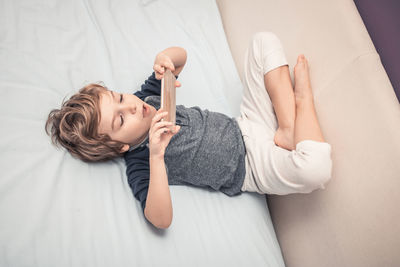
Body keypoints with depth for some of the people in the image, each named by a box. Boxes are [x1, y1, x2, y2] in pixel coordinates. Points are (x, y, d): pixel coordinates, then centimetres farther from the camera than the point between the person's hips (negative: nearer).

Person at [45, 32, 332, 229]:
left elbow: (182, 55, 5)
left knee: (264, 41, 3)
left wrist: (165, 57, -20)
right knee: (314, 168, -41)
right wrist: (156, 155, -46)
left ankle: (288, 129, -8)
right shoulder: (138, 166, -19)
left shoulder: (146, 98, 0)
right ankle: (303, 96, -11)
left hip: (244, 126, 8)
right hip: (254, 167, -7)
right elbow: (162, 219, -34)